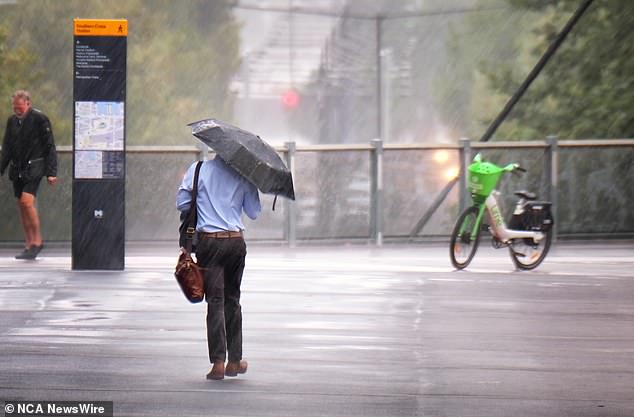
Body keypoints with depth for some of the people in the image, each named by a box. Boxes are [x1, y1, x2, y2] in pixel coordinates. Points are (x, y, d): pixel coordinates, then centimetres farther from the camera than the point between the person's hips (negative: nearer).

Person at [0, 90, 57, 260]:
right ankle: (29, 244, 11)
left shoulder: (40, 119, -7)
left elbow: (49, 147, -5)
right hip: (17, 168, 6)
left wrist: (51, 173, -9)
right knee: (21, 205, 5)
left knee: (27, 201, -19)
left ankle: (37, 241, -10)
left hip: (33, 167, -6)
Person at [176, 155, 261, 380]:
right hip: (236, 242, 1)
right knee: (232, 299, 15)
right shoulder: (242, 175, 0)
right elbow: (254, 212, 6)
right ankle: (235, 360, 18)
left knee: (215, 300, -2)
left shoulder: (198, 170, -2)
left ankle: (218, 361, -11)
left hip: (209, 241, -1)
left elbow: (182, 203, -3)